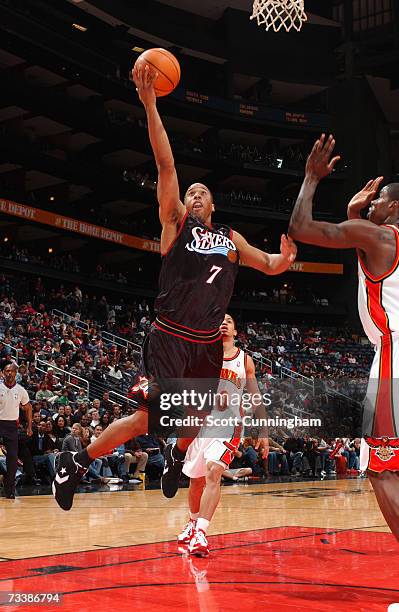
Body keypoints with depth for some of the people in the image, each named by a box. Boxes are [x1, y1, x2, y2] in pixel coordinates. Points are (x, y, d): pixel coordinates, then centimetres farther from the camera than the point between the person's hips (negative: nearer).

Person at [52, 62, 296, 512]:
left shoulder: (231, 239, 14)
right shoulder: (175, 223, 1)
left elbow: (270, 267, 21)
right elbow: (165, 164, -8)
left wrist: (286, 257, -4)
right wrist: (149, 104, -16)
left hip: (208, 344, 5)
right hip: (169, 339, -5)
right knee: (149, 418, -12)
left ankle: (176, 455, 49)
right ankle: (76, 463, 4)